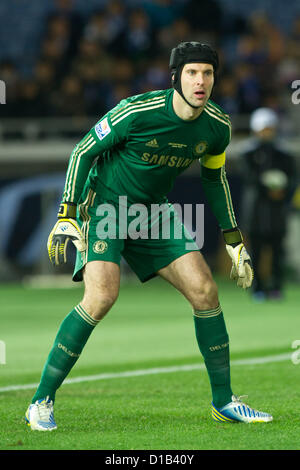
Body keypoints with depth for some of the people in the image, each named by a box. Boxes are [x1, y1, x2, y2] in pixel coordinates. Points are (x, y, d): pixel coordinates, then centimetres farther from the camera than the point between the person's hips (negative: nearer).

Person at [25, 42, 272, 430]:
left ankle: (223, 401, 9)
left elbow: (214, 178, 14)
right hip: (104, 204, -6)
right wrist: (66, 215, -18)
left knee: (204, 291, -6)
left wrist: (233, 239, 14)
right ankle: (41, 402, -16)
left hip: (153, 210, 6)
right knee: (102, 295, -26)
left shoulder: (217, 127, -6)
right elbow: (83, 151, -13)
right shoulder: (136, 112, -24)